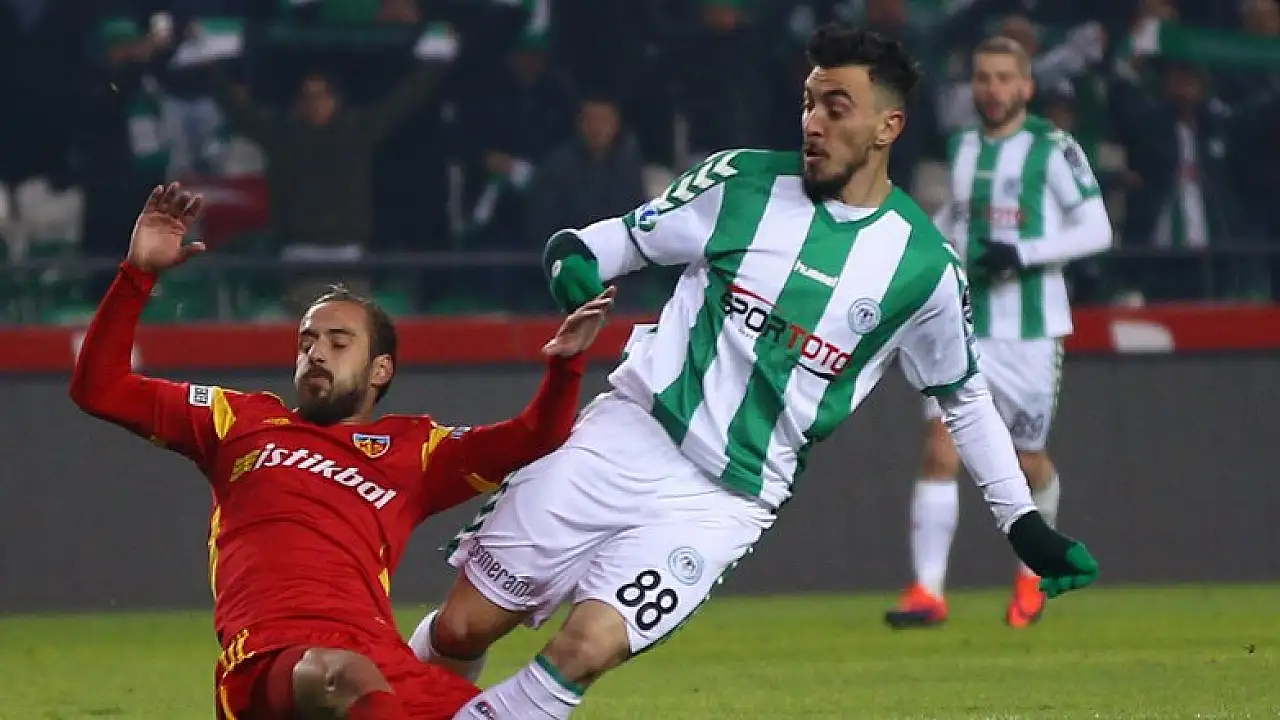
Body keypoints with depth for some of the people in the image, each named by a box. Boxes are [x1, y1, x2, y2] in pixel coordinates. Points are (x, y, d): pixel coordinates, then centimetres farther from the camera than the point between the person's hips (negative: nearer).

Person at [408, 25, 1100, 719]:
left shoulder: (924, 270, -1)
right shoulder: (744, 181, 1)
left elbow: (965, 399, 12)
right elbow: (627, 236, 10)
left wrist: (1024, 523, 9)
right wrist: (575, 257, -13)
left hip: (726, 502, -1)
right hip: (628, 435, 1)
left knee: (582, 653, -22)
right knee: (459, 631, -2)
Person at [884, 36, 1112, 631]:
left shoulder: (1053, 150, -6)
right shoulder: (962, 148, 10)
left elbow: (1096, 230, -9)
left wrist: (1023, 254, -20)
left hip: (1030, 330, -3)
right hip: (963, 325, 3)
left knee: (1028, 463, 8)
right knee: (940, 450, -13)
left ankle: (1034, 569, 37)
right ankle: (928, 592, -16)